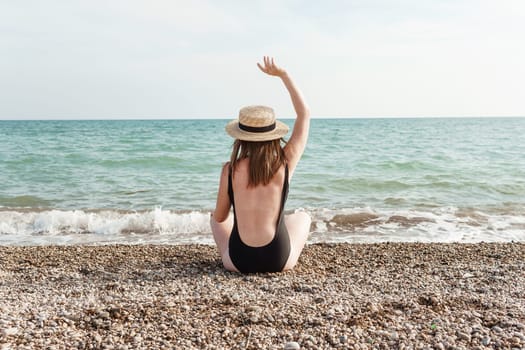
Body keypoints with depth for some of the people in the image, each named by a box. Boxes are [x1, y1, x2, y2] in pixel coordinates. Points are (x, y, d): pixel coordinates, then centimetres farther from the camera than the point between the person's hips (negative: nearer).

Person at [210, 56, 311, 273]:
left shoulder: (230, 170, -13)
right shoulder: (285, 164, -13)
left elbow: (219, 217, 1)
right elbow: (304, 114, 0)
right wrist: (283, 75, 4)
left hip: (239, 261, 0)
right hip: (279, 261, 0)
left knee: (215, 219, 33)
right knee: (302, 216, 32)